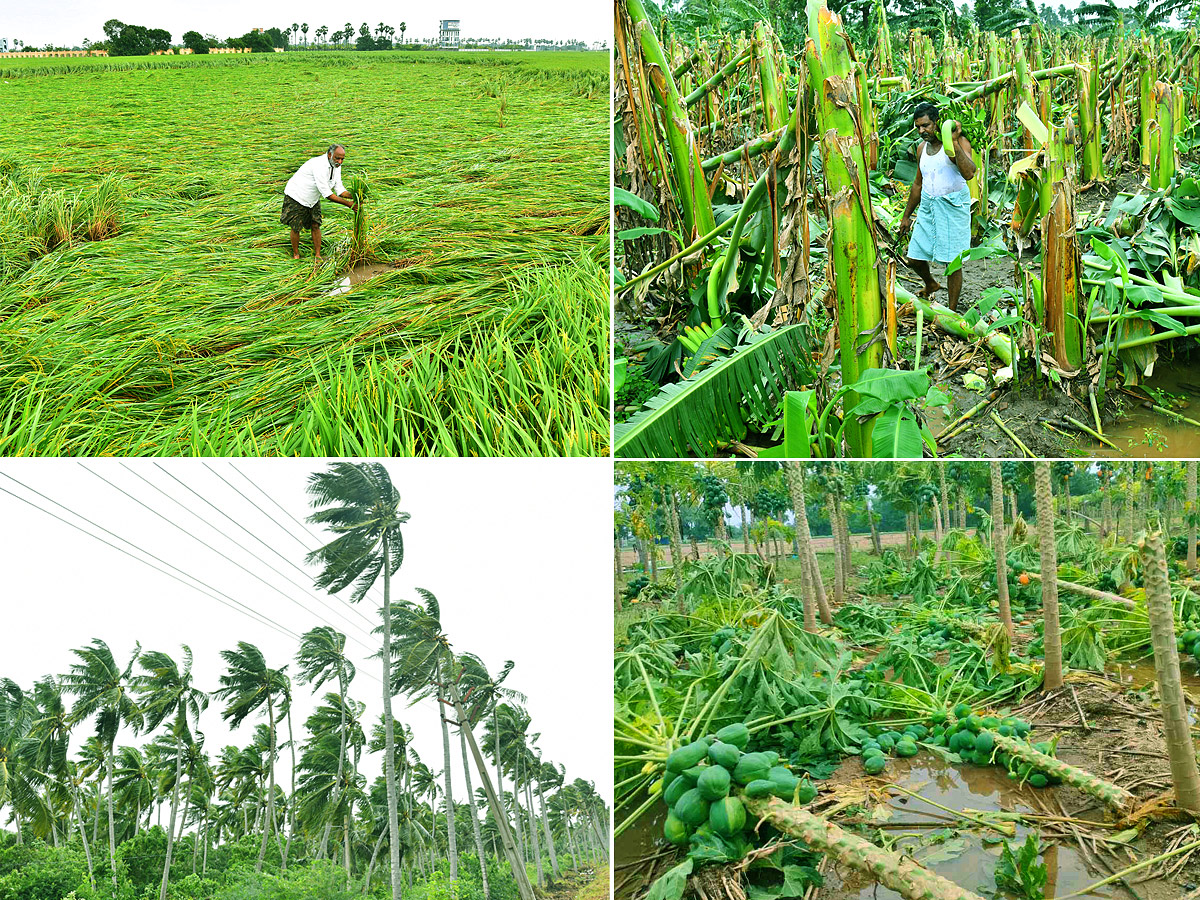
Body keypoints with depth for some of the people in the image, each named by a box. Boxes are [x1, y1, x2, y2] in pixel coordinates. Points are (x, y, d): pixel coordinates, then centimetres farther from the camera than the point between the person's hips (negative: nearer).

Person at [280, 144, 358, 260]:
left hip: (313, 199, 7)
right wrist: (347, 204, -32)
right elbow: (326, 194, -33)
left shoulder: (336, 166, -6)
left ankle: (317, 255, 8)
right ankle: (295, 254, 19)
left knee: (315, 226, 1)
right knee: (296, 228, 0)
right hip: (296, 196, -7)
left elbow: (339, 189, -4)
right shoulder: (319, 165, -34)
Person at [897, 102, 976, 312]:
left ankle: (952, 310, 8)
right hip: (928, 206, 6)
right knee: (914, 257, 8)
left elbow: (969, 173, -27)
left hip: (952, 207, -6)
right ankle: (931, 284, 41)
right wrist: (906, 216, 24)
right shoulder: (922, 148, 10)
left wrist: (954, 143, -31)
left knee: (953, 261, -3)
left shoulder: (959, 142, -10)